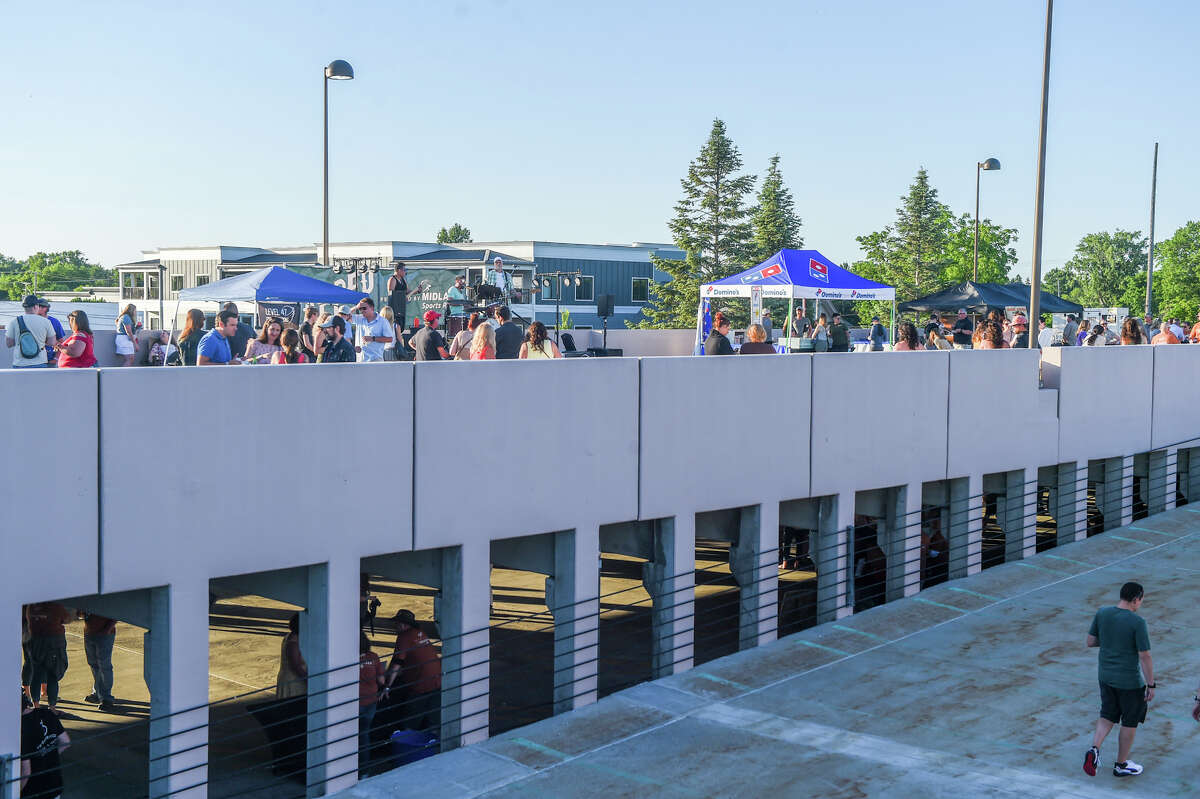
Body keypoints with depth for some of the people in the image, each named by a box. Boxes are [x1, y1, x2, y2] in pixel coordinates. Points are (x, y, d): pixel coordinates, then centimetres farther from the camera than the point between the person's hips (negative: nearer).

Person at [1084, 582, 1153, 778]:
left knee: (1107, 716, 20)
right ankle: (1121, 765, 23)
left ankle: (1094, 749, -2)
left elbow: (1090, 641, 4)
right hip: (1129, 681, -5)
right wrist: (1150, 685, -8)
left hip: (1105, 677, 5)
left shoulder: (1101, 614, -3)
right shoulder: (1137, 622, -19)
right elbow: (1144, 656, -16)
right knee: (1130, 723, 12)